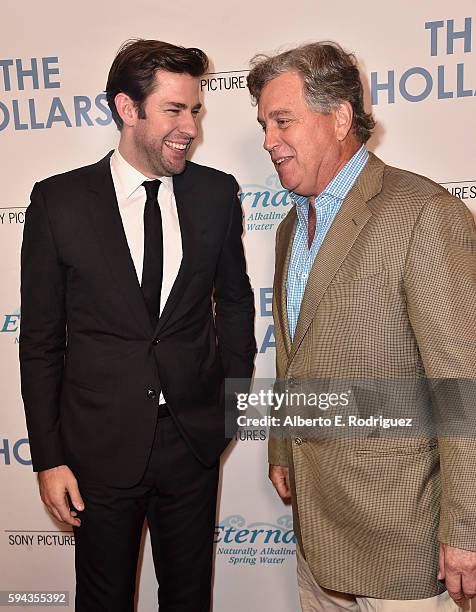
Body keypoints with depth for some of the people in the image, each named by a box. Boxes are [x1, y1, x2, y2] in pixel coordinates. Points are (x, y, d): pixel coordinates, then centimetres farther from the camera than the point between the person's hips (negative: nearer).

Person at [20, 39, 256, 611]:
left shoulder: (216, 194, -2)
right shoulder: (58, 201, -8)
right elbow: (41, 341, -4)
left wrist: (234, 395, 7)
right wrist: (48, 457, -4)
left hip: (194, 439, 2)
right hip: (100, 445, -1)